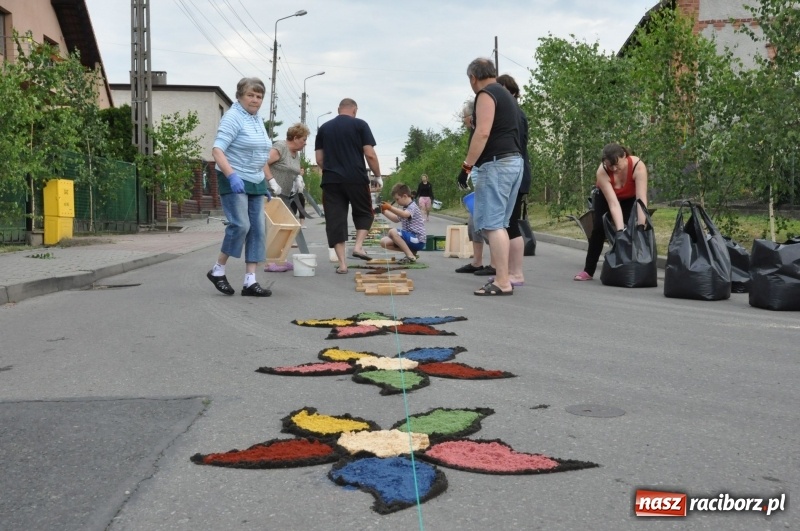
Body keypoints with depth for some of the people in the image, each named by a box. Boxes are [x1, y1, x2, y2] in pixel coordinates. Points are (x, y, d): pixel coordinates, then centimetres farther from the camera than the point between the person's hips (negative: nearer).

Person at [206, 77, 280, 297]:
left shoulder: (258, 120, 15)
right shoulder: (233, 117, -10)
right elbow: (217, 150, -20)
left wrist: (271, 180, 21)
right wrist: (232, 175, -32)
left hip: (256, 182, 8)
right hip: (234, 181, -8)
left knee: (257, 229, 2)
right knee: (240, 225, -16)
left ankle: (250, 281, 4)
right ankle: (218, 270, 3)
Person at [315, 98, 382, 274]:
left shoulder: (324, 128, 12)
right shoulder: (360, 125, 2)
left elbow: (319, 159, 10)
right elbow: (370, 154, -5)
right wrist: (378, 176, 6)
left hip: (331, 180, 2)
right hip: (356, 179, -2)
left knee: (335, 220, 3)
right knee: (364, 213, 18)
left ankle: (342, 263, -2)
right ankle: (358, 246, -2)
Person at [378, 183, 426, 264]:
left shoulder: (412, 207, -13)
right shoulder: (404, 208, 17)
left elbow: (405, 215, -35)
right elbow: (396, 219, 28)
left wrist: (390, 208, -43)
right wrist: (384, 211, 16)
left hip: (418, 240, -10)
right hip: (410, 238, 10)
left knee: (393, 231, -28)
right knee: (384, 242, -2)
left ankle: (410, 256, -23)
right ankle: (411, 252, 1)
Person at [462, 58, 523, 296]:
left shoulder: (486, 95, -7)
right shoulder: (507, 95, 22)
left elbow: (483, 133, -19)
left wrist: (467, 164, -16)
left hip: (497, 162, -10)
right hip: (515, 160, 10)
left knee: (492, 224, -10)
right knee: (499, 224, 13)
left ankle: (502, 283, -13)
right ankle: (502, 276, 15)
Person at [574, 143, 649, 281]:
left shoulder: (638, 166, -40)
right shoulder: (602, 172, -37)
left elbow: (641, 200, -44)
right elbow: (613, 204, -40)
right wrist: (620, 230, -48)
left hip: (630, 198, 0)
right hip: (606, 196, 0)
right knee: (599, 228, -5)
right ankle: (588, 270, 4)